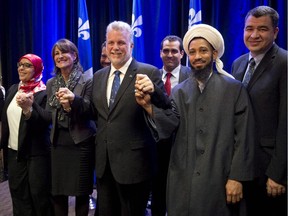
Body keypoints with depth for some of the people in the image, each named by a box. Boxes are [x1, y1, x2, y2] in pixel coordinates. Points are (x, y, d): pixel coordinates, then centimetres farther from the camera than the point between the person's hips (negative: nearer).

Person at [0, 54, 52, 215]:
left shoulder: (44, 93, -13)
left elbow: (43, 124, -19)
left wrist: (27, 109, -34)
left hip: (37, 153, -7)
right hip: (14, 152, 7)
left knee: (39, 195, 2)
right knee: (18, 194, 15)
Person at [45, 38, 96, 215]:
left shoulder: (87, 80, -5)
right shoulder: (51, 83, 9)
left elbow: (91, 112, -9)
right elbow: (48, 115, 7)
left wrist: (74, 99, -26)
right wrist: (64, 107, -14)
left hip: (81, 141, -4)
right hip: (58, 141, 4)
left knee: (81, 192, 5)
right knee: (57, 192, 9)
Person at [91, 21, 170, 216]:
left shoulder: (149, 73, -9)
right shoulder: (98, 76, 9)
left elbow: (166, 112, -14)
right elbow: (96, 113, 13)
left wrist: (153, 91, -33)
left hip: (133, 162, -5)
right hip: (103, 161, 6)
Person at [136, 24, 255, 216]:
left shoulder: (235, 89, -2)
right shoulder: (179, 91, 6)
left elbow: (244, 137, -4)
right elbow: (169, 125, -9)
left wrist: (237, 177, -8)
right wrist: (149, 106, -25)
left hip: (219, 180, -2)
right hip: (183, 179, 2)